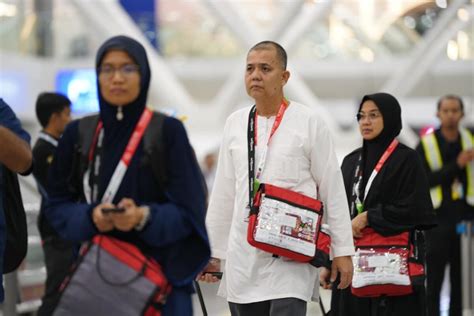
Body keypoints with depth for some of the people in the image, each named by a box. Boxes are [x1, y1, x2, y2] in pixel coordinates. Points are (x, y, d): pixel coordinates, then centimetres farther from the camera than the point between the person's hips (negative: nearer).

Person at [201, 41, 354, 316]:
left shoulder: (309, 122, -1)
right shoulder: (235, 123, 11)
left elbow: (333, 191, -1)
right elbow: (224, 193, 15)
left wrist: (342, 251, -3)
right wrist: (212, 251, 14)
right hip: (242, 257, 5)